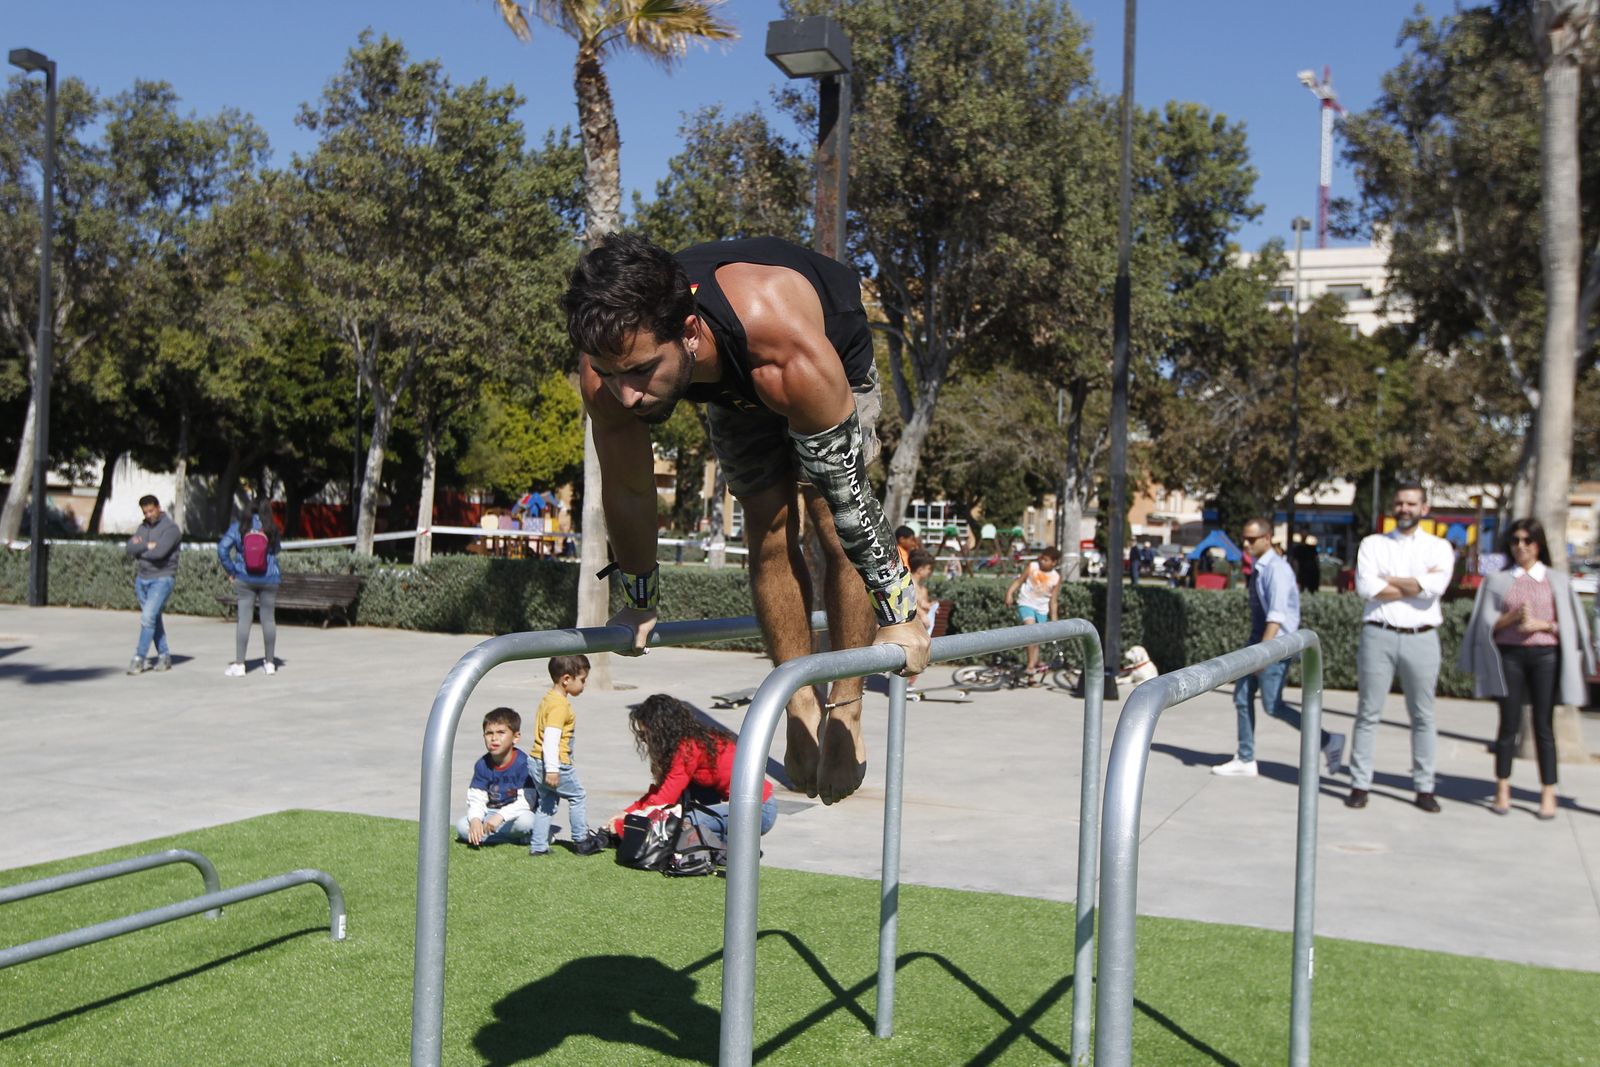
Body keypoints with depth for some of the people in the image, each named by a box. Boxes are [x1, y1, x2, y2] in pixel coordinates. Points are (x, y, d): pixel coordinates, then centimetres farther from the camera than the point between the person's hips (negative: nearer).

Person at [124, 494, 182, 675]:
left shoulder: (170, 528, -9)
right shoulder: (143, 527, 13)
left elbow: (159, 552, -23)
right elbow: (129, 547, 0)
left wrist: (139, 549, -6)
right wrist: (147, 546, -14)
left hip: (162, 579, -8)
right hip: (142, 578, 8)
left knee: (148, 617, -15)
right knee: (154, 618, 11)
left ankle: (139, 658, -12)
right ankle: (164, 656, 19)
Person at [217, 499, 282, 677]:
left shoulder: (239, 526, -2)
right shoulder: (271, 528, -2)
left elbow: (222, 548, -7)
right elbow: (277, 549, 6)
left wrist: (231, 571, 1)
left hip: (244, 579, 0)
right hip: (269, 579, 0)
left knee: (244, 619, 1)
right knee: (268, 619, 9)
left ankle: (239, 664, -2)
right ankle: (270, 663, 17)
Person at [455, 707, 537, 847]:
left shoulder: (523, 764, -17)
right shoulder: (482, 765, -3)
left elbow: (526, 801, -24)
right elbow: (476, 799, -8)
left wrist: (500, 816, -35)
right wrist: (475, 819, -29)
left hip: (515, 814, -5)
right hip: (491, 813, 5)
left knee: (525, 821, -38)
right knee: (462, 827, -21)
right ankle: (517, 838, -18)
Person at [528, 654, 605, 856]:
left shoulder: (548, 699, 13)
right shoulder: (560, 705, -19)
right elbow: (551, 738, -26)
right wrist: (552, 769, -28)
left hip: (535, 762, 10)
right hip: (554, 764, -10)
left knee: (547, 801, 17)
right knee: (578, 796, 6)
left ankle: (538, 846, 16)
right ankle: (581, 841, 14)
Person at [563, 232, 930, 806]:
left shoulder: (788, 345, -49)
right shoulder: (608, 368, -36)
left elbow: (848, 494, -37)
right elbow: (627, 489, -17)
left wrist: (899, 615, -27)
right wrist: (638, 601, -4)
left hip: (838, 359, -3)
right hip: (730, 388, 3)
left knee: (838, 531, -13)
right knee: (769, 536, -5)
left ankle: (845, 711, 4)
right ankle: (802, 706, 11)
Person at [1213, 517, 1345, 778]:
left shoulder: (1277, 569, -17)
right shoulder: (1259, 568, 11)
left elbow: (1277, 615, -23)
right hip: (1258, 640, 9)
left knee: (1272, 706, -8)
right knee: (1243, 697, 9)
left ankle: (1328, 742, 4)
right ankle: (1245, 761, 16)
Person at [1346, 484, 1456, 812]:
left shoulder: (1439, 547, 8)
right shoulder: (1373, 544, 9)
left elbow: (1435, 586, -12)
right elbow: (1366, 587, -9)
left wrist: (1388, 580, -7)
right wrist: (1416, 585, -8)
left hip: (1422, 638, 0)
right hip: (1379, 635, 0)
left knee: (1423, 715, 6)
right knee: (1368, 713, 1)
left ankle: (1424, 788, 14)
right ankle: (1359, 785, 5)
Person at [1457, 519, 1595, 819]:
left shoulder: (1556, 580, 9)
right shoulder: (1498, 580, 9)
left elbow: (1568, 625, 5)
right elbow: (1486, 623, 3)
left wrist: (1540, 624, -12)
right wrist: (1514, 616, -14)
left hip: (1545, 656, 0)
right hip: (1509, 656, 0)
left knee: (1544, 725, 1)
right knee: (1510, 723, 0)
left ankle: (1548, 794, 6)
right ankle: (1502, 791, 7)